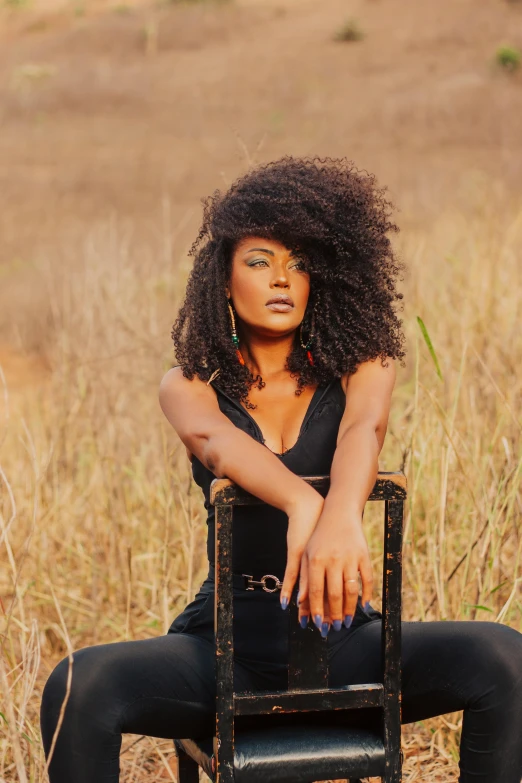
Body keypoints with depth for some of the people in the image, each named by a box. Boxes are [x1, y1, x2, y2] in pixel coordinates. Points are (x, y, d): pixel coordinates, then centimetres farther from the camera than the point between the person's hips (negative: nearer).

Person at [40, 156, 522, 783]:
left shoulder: (358, 367, 5)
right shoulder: (189, 386, 4)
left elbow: (363, 428, -19)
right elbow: (216, 442, -21)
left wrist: (342, 517, -44)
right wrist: (302, 504, -44)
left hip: (342, 639, 1)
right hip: (228, 643, 0)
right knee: (79, 687, -29)